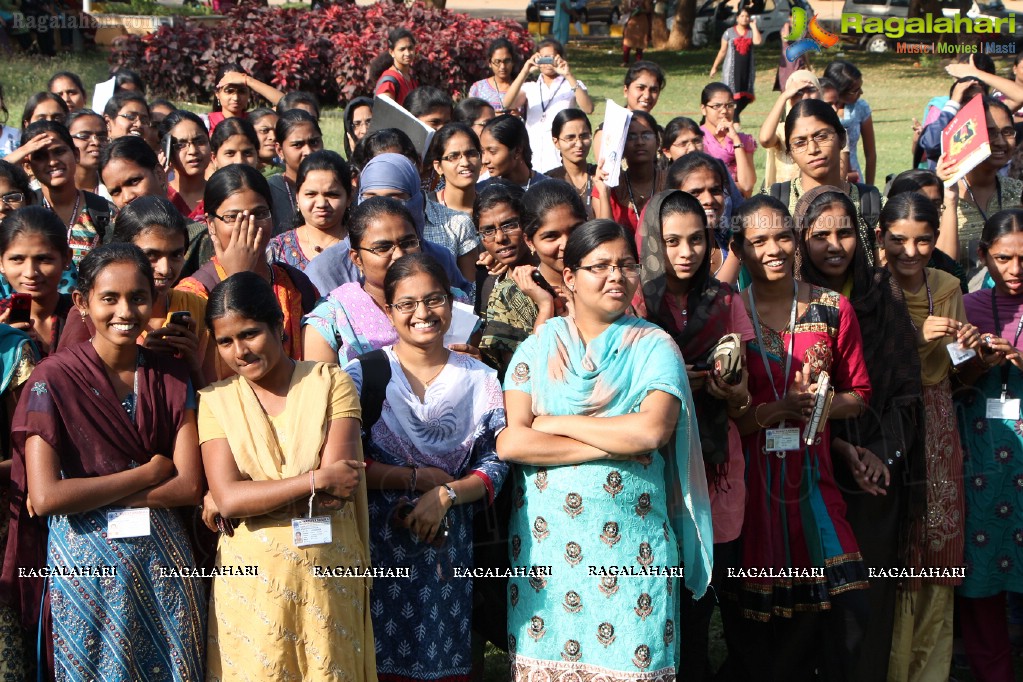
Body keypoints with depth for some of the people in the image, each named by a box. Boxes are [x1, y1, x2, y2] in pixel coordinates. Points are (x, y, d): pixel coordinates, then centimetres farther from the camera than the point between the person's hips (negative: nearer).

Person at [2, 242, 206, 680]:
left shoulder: (172, 377, 2)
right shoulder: (53, 379, -9)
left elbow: (190, 487, -6)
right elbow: (45, 496, -18)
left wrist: (88, 494, -14)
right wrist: (150, 472, -12)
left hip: (163, 560, 3)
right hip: (85, 564, -3)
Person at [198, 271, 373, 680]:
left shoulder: (330, 384, -1)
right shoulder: (216, 401, 3)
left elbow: (341, 486, -13)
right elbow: (228, 496, -10)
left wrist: (246, 498, -13)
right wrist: (316, 480, -15)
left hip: (329, 573, 0)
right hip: (252, 581, 1)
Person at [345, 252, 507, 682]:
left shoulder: (480, 380, 6)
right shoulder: (363, 375, -1)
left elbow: (495, 466, 3)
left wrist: (445, 494, -13)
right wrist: (418, 478, -13)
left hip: (449, 545, 2)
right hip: (379, 544, -2)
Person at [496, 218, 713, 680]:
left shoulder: (655, 348, 2)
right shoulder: (537, 349, 6)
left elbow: (652, 430, -15)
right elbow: (510, 443, -7)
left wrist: (556, 424, -8)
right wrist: (617, 444, -12)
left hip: (631, 544, -1)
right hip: (545, 540, 2)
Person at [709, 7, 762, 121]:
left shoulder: (751, 31, 8)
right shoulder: (730, 32, 5)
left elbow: (758, 41, -14)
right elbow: (723, 51, 8)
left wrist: (753, 26, -5)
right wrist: (715, 66, 7)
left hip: (747, 68, 3)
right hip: (732, 68, -3)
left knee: (746, 97, 2)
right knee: (734, 94, -10)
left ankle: (734, 115, 21)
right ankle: (735, 120, -7)